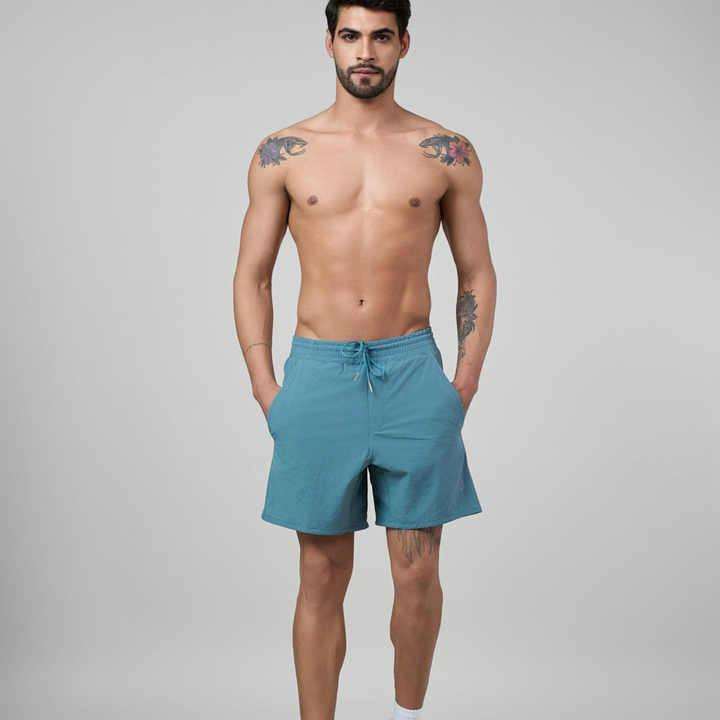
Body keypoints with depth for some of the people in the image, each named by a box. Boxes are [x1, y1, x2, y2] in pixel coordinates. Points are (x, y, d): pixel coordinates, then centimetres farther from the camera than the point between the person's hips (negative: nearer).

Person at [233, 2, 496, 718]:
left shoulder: (447, 153, 5)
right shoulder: (282, 153, 5)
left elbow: (477, 273, 10)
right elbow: (251, 275, 7)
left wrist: (463, 388, 2)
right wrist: (267, 392, 0)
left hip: (411, 370, 1)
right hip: (318, 372, 0)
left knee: (418, 573, 6)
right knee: (322, 576, 6)